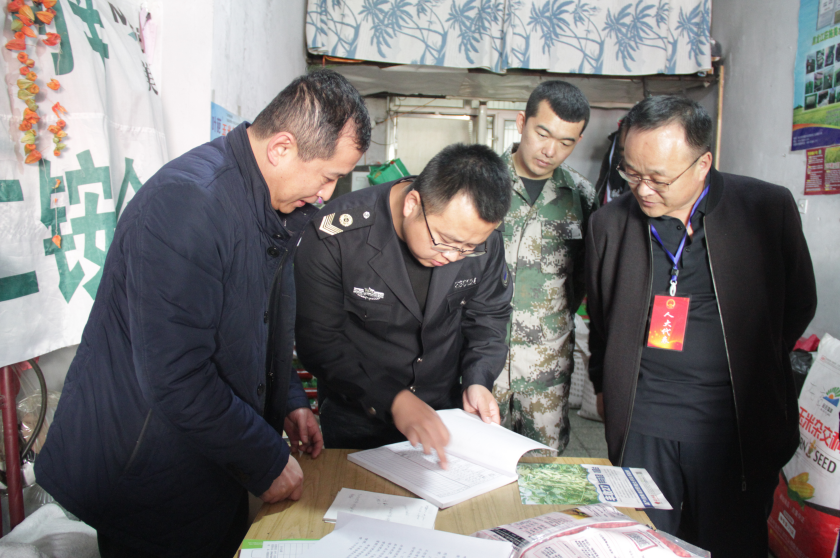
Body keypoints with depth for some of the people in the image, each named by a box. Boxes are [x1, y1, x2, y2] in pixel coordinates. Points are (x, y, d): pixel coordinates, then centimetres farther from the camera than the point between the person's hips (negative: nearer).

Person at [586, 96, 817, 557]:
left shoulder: (769, 208, -5)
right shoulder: (610, 223, 0)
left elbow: (798, 305, 8)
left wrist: (753, 372, 8)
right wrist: (606, 388, 15)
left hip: (738, 428, -1)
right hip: (640, 426, 1)